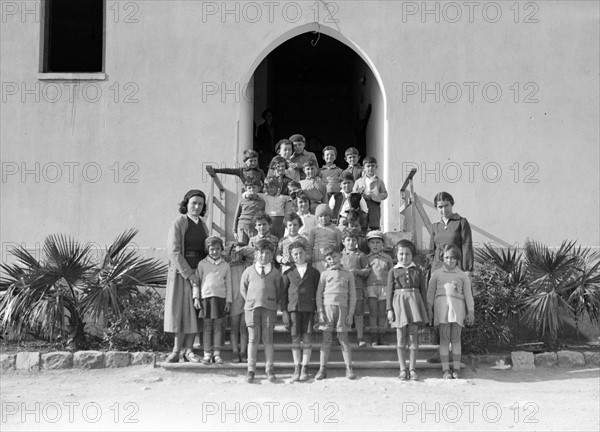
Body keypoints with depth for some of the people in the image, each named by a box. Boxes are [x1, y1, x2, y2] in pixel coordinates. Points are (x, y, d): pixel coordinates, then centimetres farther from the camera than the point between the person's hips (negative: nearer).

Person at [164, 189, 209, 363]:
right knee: (181, 310, -3)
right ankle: (177, 350, 4)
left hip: (199, 271, 5)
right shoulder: (178, 223, -8)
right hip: (181, 272, -5)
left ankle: (188, 350, 6)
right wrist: (189, 274, -19)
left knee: (195, 311, 2)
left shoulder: (202, 225, 11)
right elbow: (173, 251, -15)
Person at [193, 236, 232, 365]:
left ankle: (217, 354, 8)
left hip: (220, 298, 1)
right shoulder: (202, 264, 5)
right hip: (206, 297, -1)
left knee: (218, 327, 3)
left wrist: (228, 301, 4)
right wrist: (196, 298, -1)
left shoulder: (225, 265, 9)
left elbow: (228, 284, 10)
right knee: (207, 328, 1)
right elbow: (196, 281, 7)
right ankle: (207, 354, 5)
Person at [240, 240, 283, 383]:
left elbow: (279, 291, 12)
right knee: (253, 339, 1)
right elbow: (243, 289, 15)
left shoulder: (275, 273, 5)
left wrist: (274, 303, 3)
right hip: (252, 307, 0)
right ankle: (251, 370, 5)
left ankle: (269, 369, 7)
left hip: (269, 308, 0)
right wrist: (250, 301, 7)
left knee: (268, 339, 1)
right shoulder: (249, 271, 7)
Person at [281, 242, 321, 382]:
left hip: (308, 308, -1)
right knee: (295, 338, 1)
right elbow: (283, 293, 9)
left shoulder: (314, 272, 8)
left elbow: (318, 292, 8)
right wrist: (284, 312, 1)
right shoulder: (288, 273, 10)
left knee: (307, 338, -3)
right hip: (293, 308, 1)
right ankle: (296, 368, 9)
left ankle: (305, 368, 6)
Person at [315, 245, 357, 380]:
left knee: (343, 338, 0)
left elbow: (352, 295, 9)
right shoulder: (324, 274, 9)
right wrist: (320, 312, -2)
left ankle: (349, 368, 4)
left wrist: (350, 313, 1)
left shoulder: (348, 275, 10)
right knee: (326, 339, 1)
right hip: (327, 306, 0)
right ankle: (322, 368, 5)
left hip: (342, 307, 0)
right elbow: (319, 294, 7)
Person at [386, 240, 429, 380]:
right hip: (399, 302, -1)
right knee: (400, 336, 1)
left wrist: (424, 308, 6)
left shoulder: (418, 271, 10)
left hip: (414, 301, 1)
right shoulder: (393, 271, 7)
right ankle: (402, 369, 7)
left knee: (413, 335, -1)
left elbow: (423, 290, 11)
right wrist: (389, 309, -3)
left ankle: (412, 369, 6)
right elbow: (389, 291, 5)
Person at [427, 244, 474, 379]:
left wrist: (471, 312, 7)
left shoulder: (463, 276, 14)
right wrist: (429, 310, 7)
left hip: (457, 306, 1)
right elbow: (430, 293, 13)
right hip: (441, 304, 0)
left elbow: (468, 294, 12)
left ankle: (456, 369, 3)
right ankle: (445, 369, -3)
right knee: (444, 338, -5)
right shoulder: (436, 274, 13)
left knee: (456, 338, -2)